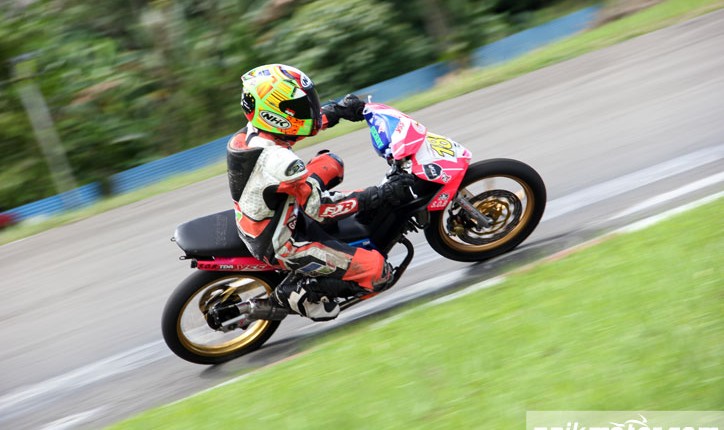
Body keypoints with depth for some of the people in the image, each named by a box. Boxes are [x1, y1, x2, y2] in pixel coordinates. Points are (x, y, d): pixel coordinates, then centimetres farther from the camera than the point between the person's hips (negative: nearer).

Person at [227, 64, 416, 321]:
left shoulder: (252, 131, -8)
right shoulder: (277, 161, -34)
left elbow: (301, 122, 13)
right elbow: (321, 208, -28)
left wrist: (340, 109, 12)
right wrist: (382, 195, -26)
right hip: (281, 245, -9)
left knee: (330, 165, 22)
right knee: (378, 273, -15)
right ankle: (296, 292, -3)